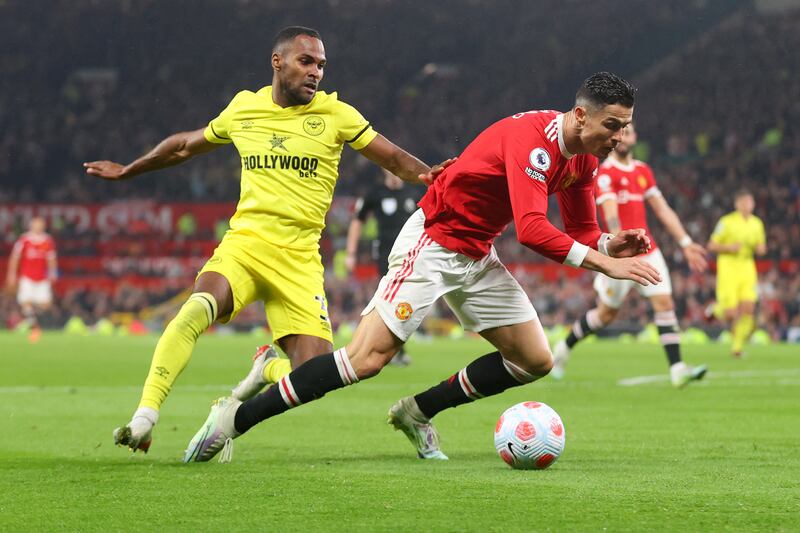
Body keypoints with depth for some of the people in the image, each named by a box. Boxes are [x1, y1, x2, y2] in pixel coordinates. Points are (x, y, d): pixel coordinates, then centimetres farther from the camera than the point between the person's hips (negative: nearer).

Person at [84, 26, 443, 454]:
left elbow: (394, 158, 4)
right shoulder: (243, 109, 9)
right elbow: (186, 146, 27)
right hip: (245, 241, 0)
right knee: (198, 308, -32)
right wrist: (127, 171, 37)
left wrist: (429, 176, -18)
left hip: (299, 258, 0)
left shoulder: (334, 114, 3)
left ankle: (266, 371, 25)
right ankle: (144, 417, -30)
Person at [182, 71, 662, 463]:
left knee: (535, 361, 2)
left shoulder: (583, 157, 2)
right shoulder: (533, 139, -27)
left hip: (476, 257, 9)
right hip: (433, 242, -9)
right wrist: (604, 264, -36)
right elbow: (532, 229, -37)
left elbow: (581, 231, 12)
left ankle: (418, 412, 16)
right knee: (369, 357, -18)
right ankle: (236, 417, -10)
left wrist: (610, 244, -10)